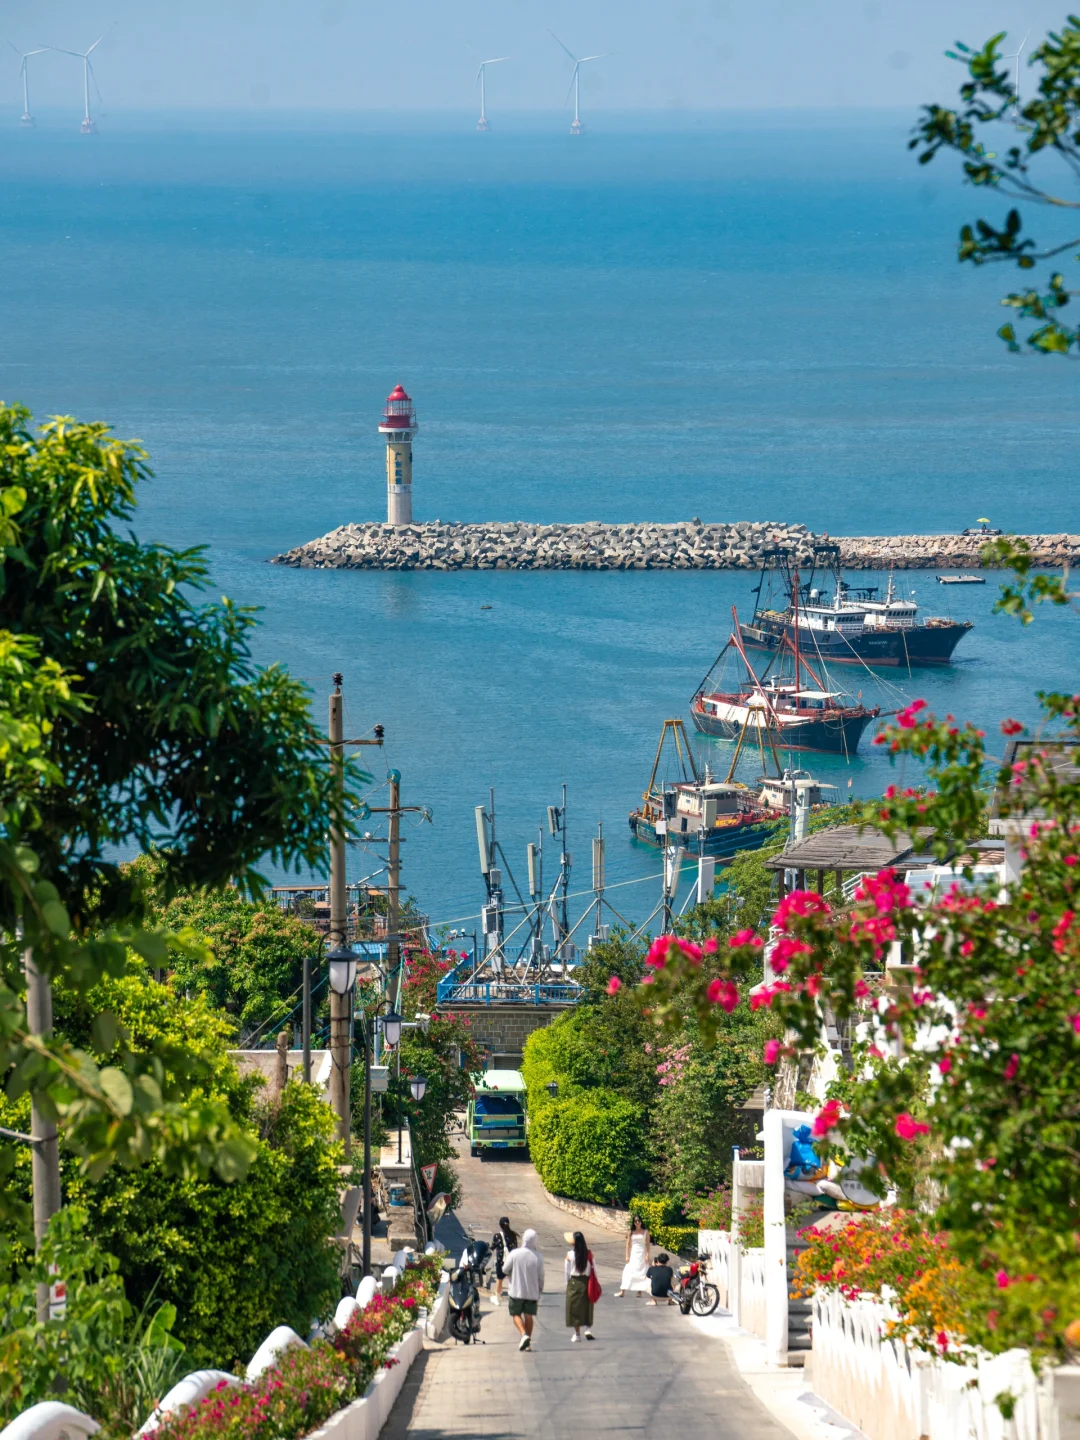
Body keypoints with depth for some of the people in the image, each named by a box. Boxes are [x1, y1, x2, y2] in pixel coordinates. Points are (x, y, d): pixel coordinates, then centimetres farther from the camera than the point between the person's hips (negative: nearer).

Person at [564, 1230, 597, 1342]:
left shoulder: (569, 1255, -12)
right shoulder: (589, 1254, -7)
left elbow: (567, 1271, -5)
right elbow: (593, 1269, -2)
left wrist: (567, 1284, 9)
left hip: (574, 1282, -2)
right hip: (586, 1282, 2)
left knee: (574, 1309, 8)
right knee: (587, 1308, 15)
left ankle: (577, 1333, 11)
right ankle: (588, 1329, 2)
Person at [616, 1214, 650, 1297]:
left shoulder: (645, 1232, 1)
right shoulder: (630, 1232, 3)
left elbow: (647, 1244, 1)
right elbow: (628, 1244, 4)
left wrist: (647, 1255, -6)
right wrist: (627, 1256, -1)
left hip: (642, 1253, -1)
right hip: (633, 1253, 1)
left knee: (642, 1272, 0)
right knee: (628, 1272, -4)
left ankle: (640, 1291, 6)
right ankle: (622, 1291, -5)